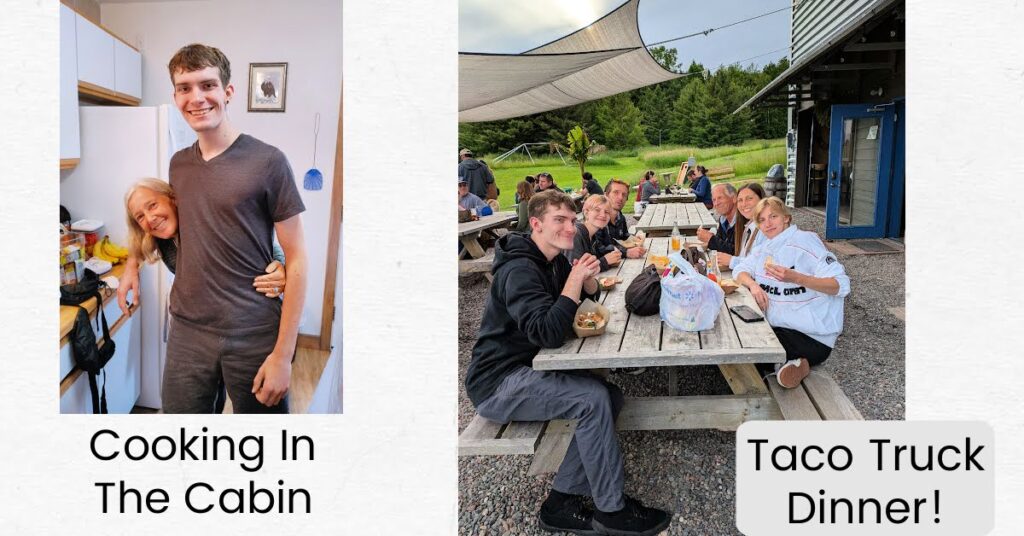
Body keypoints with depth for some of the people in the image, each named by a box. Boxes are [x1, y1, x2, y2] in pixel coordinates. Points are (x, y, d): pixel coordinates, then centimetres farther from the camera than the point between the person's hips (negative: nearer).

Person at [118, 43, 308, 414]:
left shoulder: (267, 161, -10)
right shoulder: (178, 163, 7)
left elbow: (296, 259, -10)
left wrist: (283, 354, -14)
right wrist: (134, 261, 14)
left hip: (254, 336, -4)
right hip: (187, 331, 5)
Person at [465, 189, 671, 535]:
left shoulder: (554, 260, 8)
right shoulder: (519, 270, -21)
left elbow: (588, 296, 17)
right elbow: (549, 334, -31)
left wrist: (589, 277, -5)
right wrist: (575, 278, -27)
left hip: (526, 370, 10)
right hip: (497, 383, -9)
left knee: (610, 396, -4)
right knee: (592, 399, -24)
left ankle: (561, 501, 1)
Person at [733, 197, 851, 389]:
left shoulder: (805, 241, -13)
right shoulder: (763, 249, 11)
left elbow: (841, 285, -19)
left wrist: (796, 278, -34)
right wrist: (752, 284, -11)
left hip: (812, 336, -8)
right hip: (777, 327, 8)